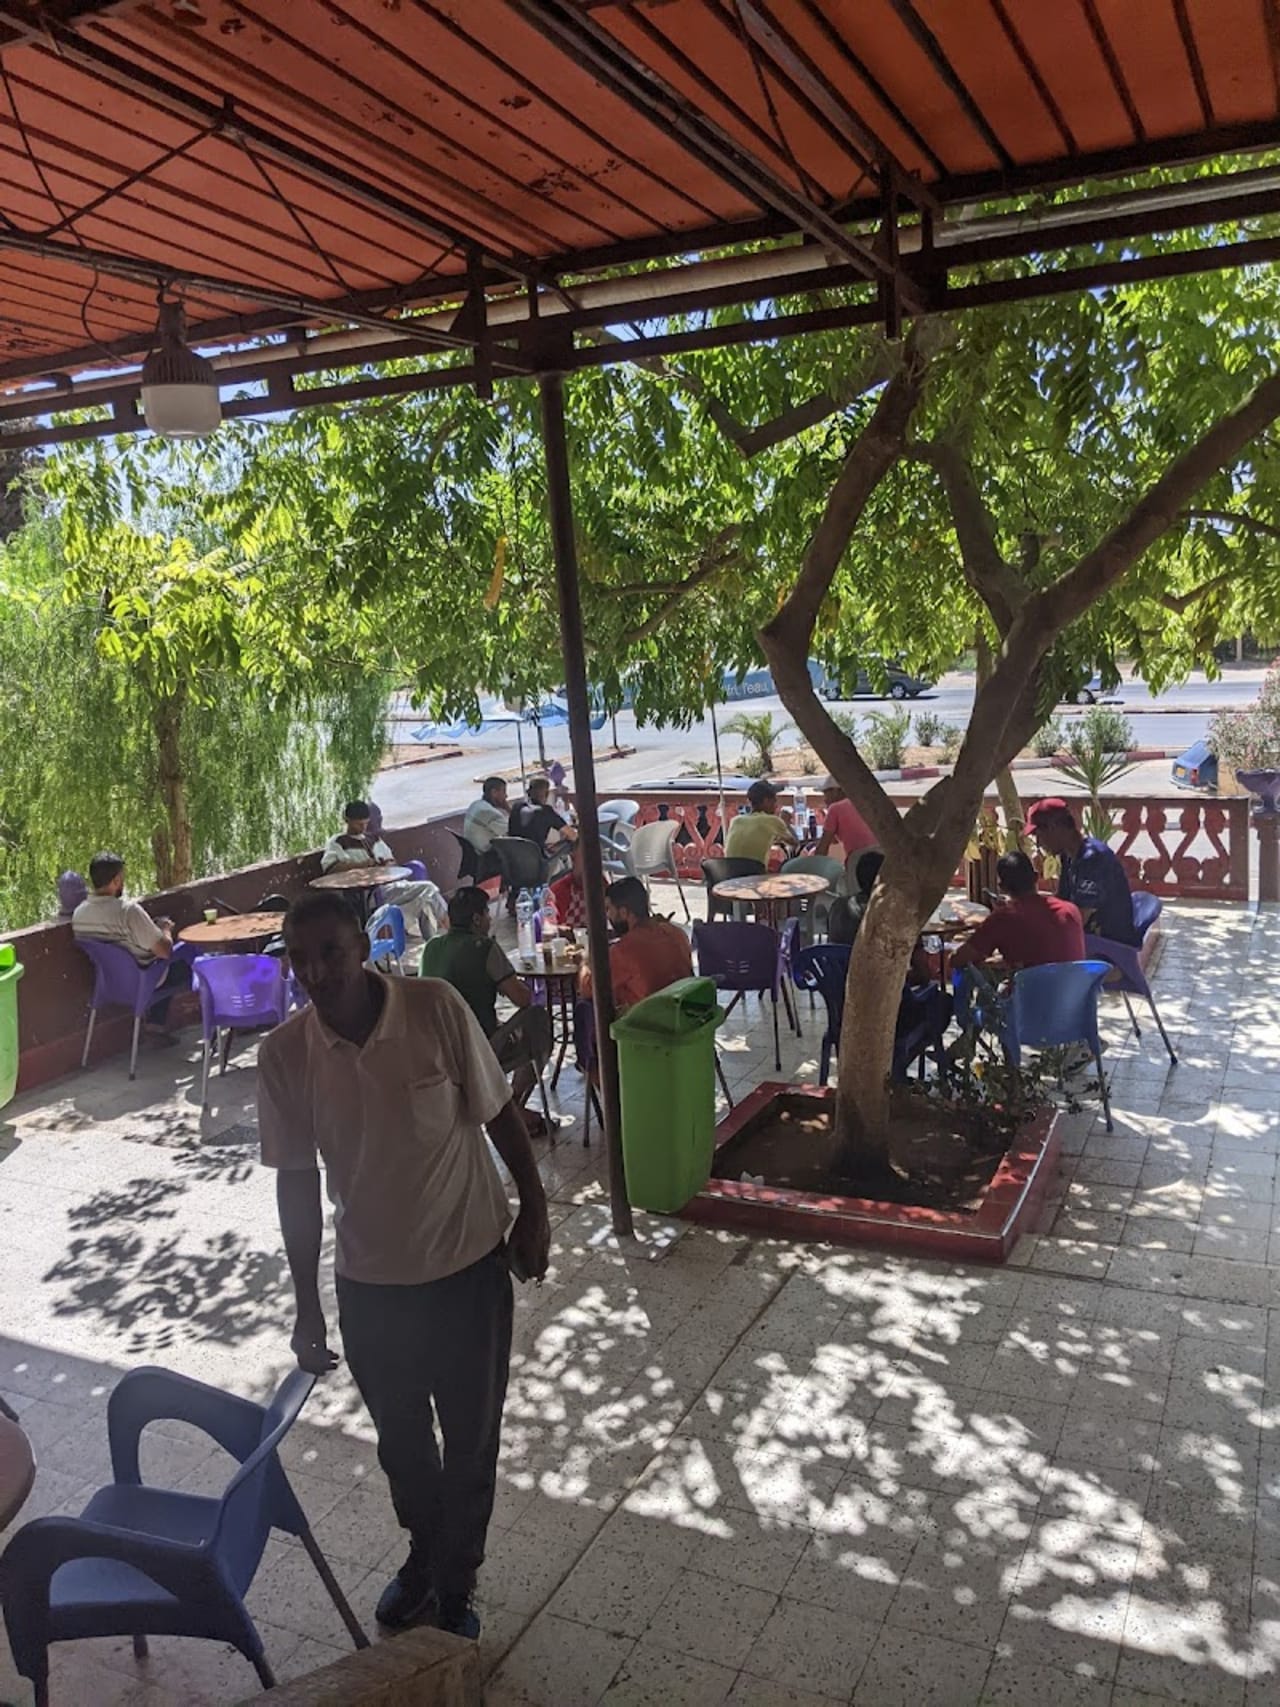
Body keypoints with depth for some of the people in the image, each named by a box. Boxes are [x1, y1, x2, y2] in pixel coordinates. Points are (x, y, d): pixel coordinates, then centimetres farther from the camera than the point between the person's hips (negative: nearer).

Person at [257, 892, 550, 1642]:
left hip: (470, 1264, -2)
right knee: (401, 1439, 23)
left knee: (471, 1440, 15)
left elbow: (499, 1111, -8)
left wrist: (535, 1209, -3)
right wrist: (308, 1306, 1)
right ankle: (426, 1552, 52)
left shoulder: (436, 1007, -21)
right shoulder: (284, 1053, -14)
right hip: (368, 1282, 2)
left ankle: (455, 1587, 40)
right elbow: (297, 1180, -4)